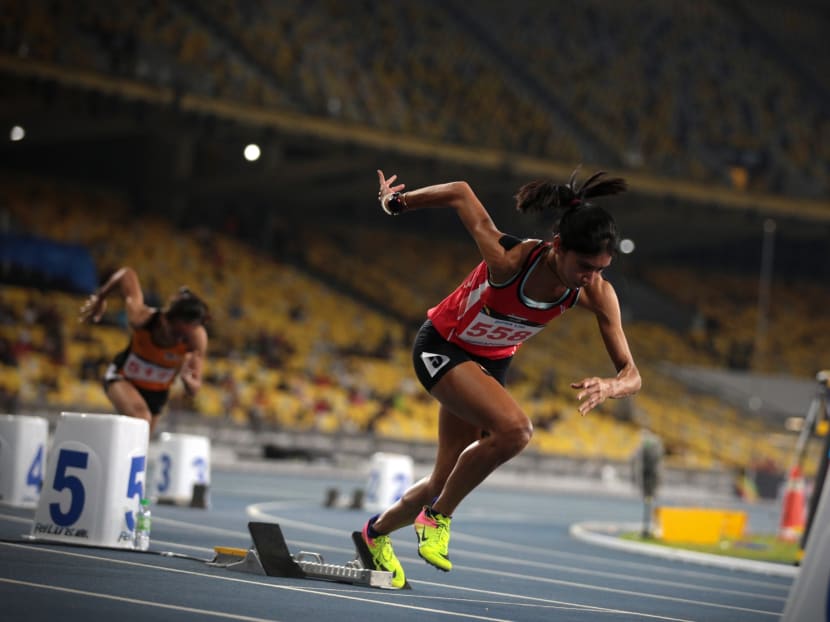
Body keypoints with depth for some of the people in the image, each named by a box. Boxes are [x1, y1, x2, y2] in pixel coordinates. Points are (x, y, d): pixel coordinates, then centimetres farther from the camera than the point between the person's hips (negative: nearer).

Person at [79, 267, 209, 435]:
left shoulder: (197, 338, -32)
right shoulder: (141, 318, -37)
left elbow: (194, 390, -25)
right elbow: (127, 274, -23)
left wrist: (188, 379, -48)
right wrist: (99, 298, -14)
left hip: (156, 392, 3)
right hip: (123, 378, -3)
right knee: (141, 419, -34)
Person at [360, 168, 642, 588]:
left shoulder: (595, 293, -24)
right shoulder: (508, 260, -37)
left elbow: (631, 374, -22)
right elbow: (460, 193, -23)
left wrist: (609, 387, -46)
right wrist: (395, 203, -8)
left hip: (492, 362, 6)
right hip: (442, 346, -5)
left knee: (444, 481, 12)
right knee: (514, 429, -31)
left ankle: (377, 531, 41)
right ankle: (440, 515, -9)